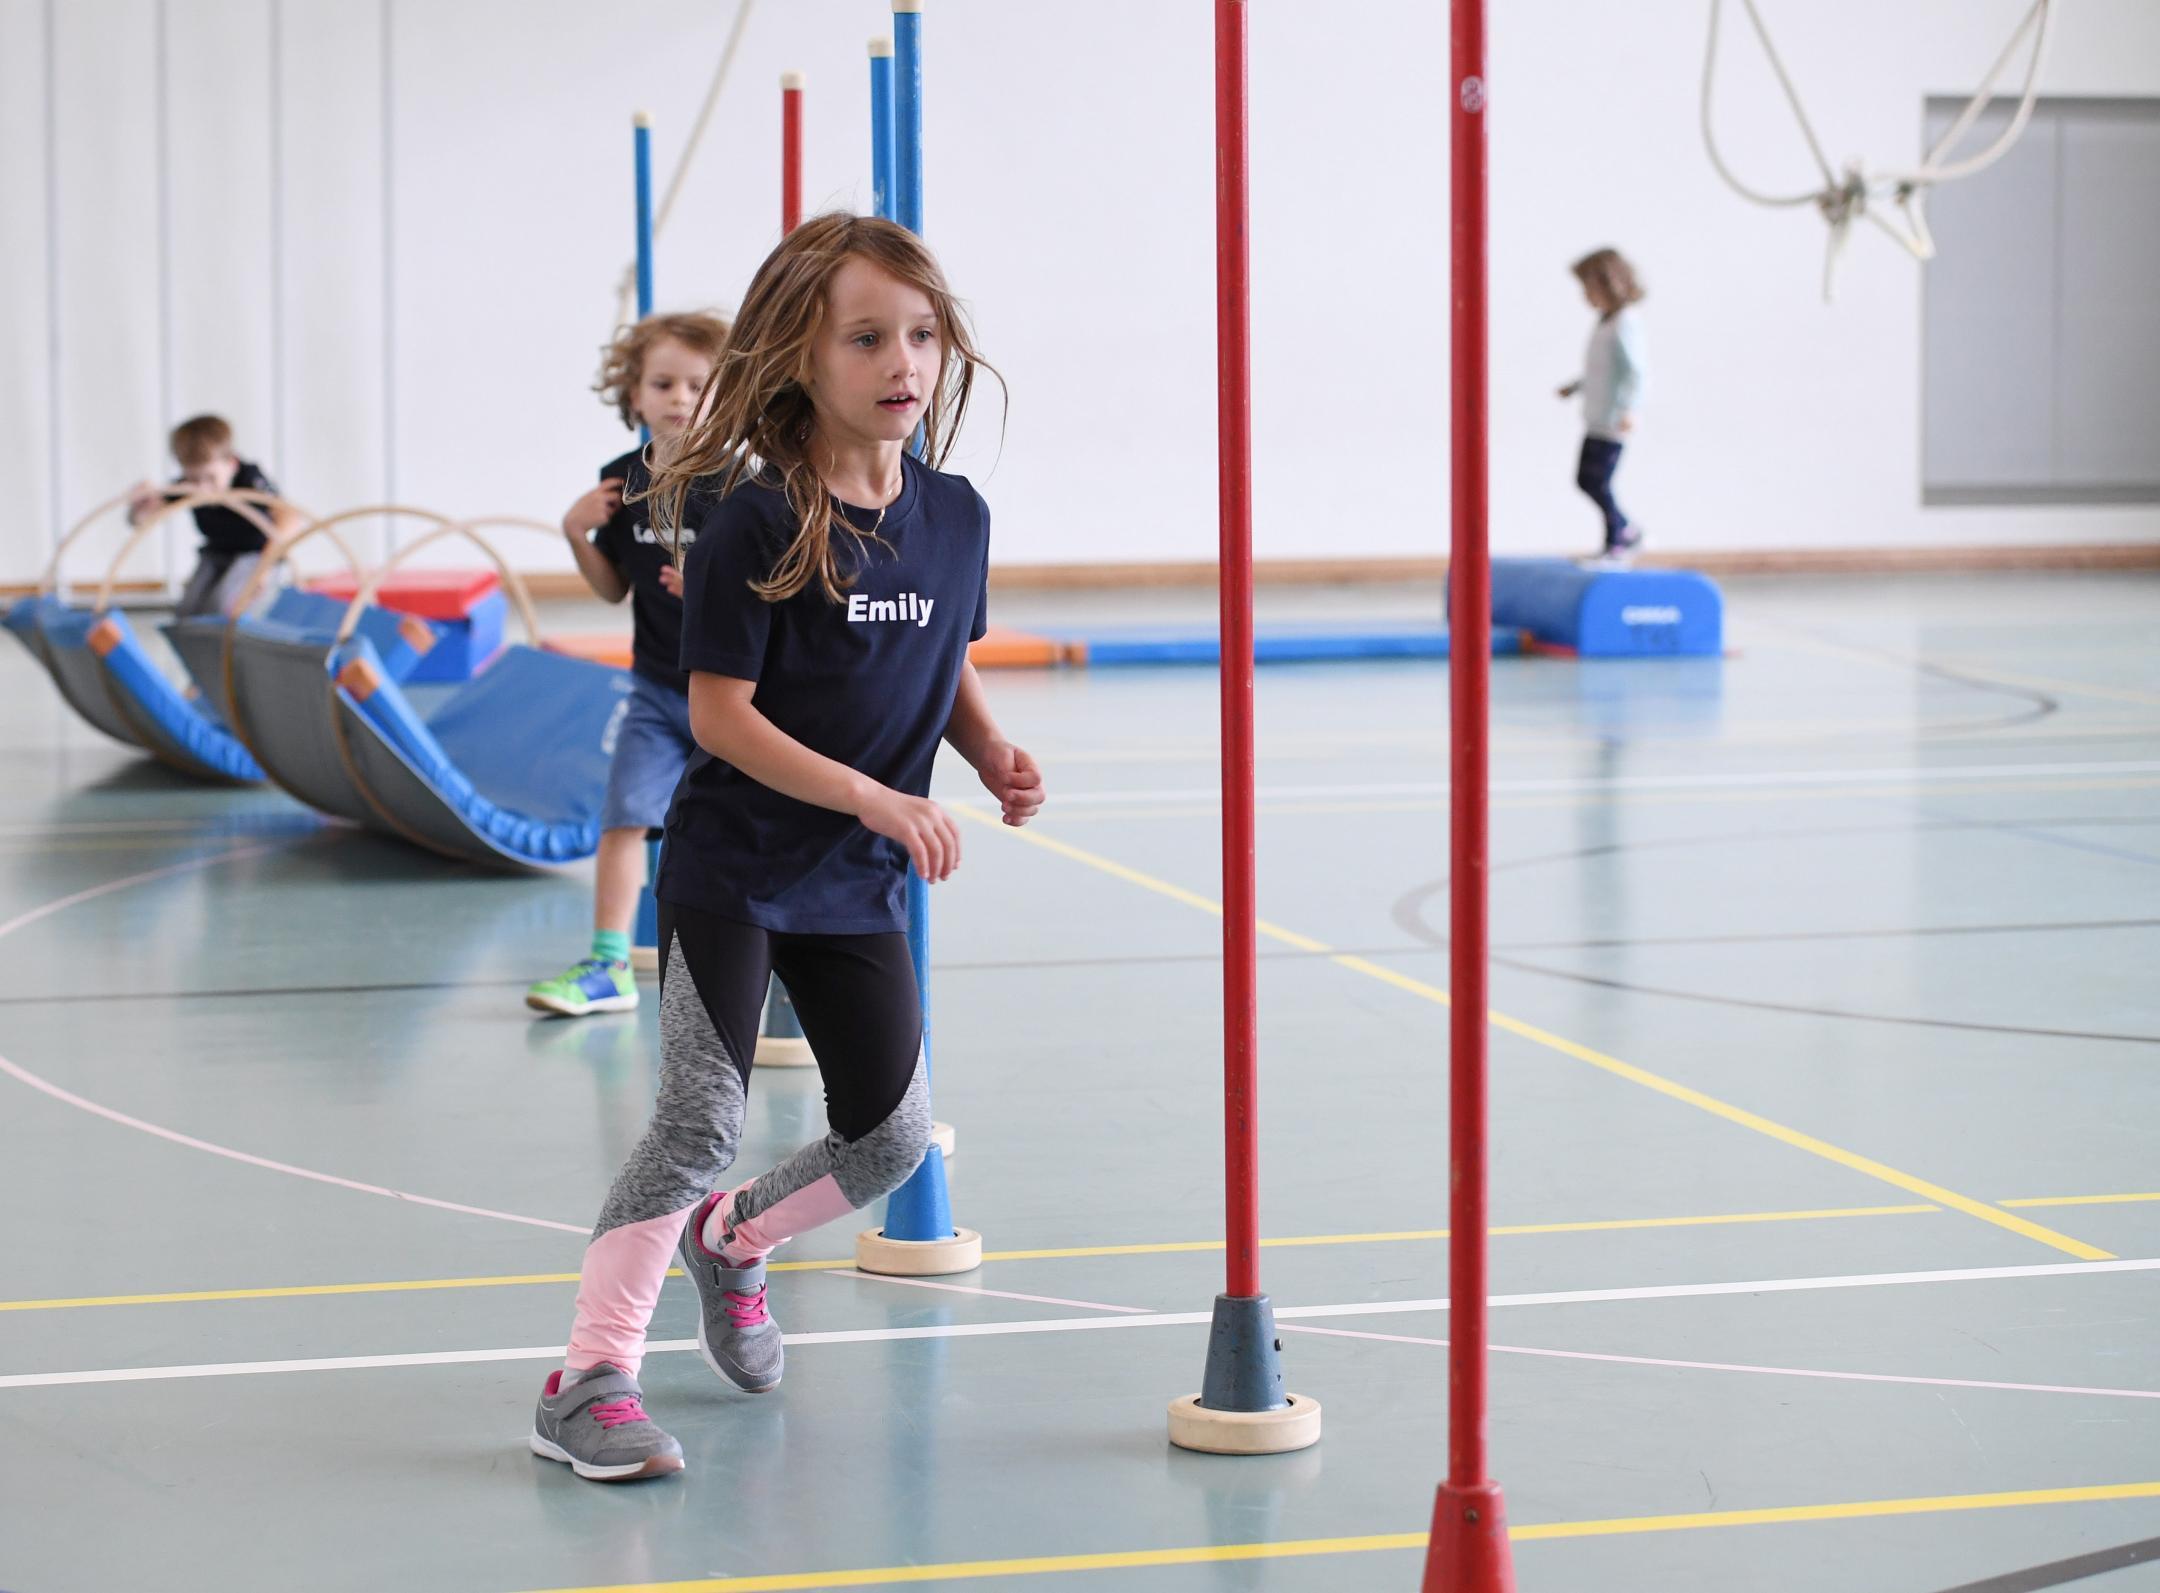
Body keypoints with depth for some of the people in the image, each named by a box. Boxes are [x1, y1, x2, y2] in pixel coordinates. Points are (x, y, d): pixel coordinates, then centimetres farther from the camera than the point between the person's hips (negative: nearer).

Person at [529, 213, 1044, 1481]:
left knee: (892, 1138, 8)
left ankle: (731, 1239, 37)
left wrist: (993, 751, -3)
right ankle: (589, 1380, -6)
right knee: (702, 1123, -13)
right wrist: (871, 797, -25)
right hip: (733, 868, -6)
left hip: (860, 887, 6)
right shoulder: (754, 520, -17)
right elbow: (719, 713, -18)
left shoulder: (956, 516, 1)